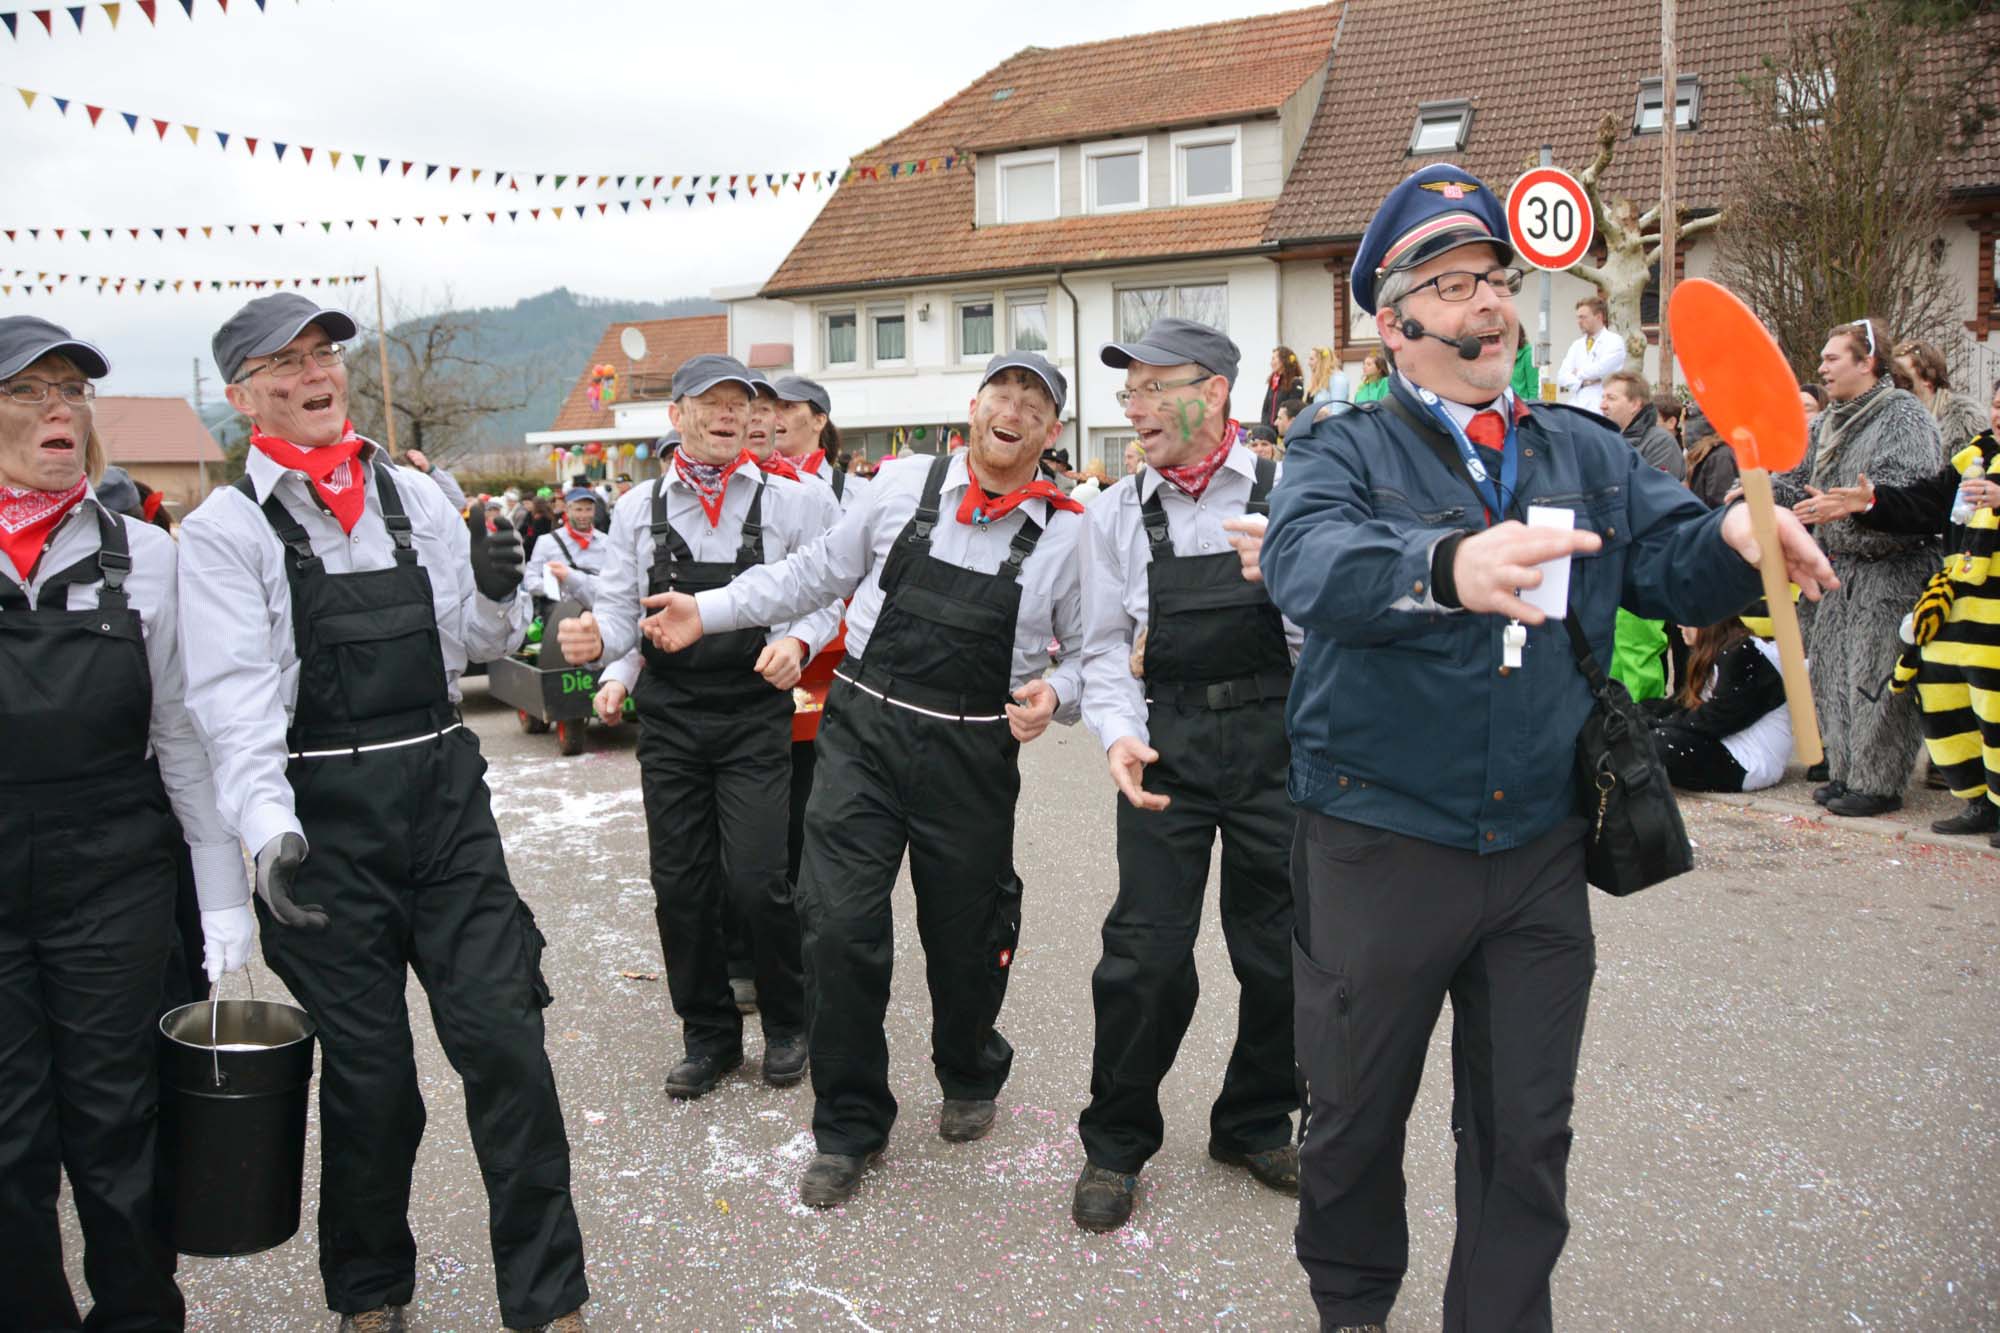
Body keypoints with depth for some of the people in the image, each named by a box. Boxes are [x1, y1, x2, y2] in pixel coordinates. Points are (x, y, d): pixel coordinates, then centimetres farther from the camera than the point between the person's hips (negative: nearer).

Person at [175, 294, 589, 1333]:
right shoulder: (224, 529, -3)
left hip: (445, 796, 3)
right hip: (322, 820, -3)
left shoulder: (415, 497, 8)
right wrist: (268, 829, -28)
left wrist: (496, 591, -11)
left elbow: (476, 646, 12)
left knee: (503, 1038, 0)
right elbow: (233, 695, -13)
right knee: (368, 1072, 7)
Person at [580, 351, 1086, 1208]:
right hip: (863, 727, 1)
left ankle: (970, 1079, 43)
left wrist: (1057, 693, -14)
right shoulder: (904, 485, 2)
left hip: (970, 752, 0)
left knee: (965, 935, 11)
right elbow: (818, 573, 12)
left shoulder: (1069, 533, -1)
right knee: (840, 926, -6)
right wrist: (709, 611, 11)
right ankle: (849, 1128, 15)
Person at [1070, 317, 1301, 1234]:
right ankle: (1116, 1145, 20)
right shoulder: (1117, 514, 5)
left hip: (1276, 736, 0)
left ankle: (1254, 1126, 33)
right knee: (1146, 953, -2)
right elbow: (1105, 649, 6)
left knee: (1278, 952, 10)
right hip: (1166, 740, 0)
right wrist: (1119, 734, -10)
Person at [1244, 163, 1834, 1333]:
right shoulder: (1344, 453, -5)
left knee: (1527, 1138, 14)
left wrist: (1738, 539, -27)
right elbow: (1308, 560, -25)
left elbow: (1674, 562, -3)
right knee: (1356, 1118, 15)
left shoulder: (1588, 454, 8)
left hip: (1541, 853, 3)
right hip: (1379, 844, -2)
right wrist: (1446, 566, -45)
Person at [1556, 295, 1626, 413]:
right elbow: (1562, 377, 8)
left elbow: (1601, 369, -15)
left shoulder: (1614, 341, 1)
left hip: (1602, 409, -5)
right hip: (1576, 407, 5)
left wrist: (1578, 373, 3)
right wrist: (1583, 382, -9)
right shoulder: (1576, 345, 17)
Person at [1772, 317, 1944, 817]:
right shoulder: (1829, 422, 15)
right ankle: (1845, 771, 22)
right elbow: (1799, 479, 19)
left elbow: (1908, 488, -22)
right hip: (1840, 569, 8)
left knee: (1875, 679, -6)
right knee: (1835, 672, 11)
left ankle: (1877, 781, 3)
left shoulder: (1903, 415, -10)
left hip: (1889, 573, -8)